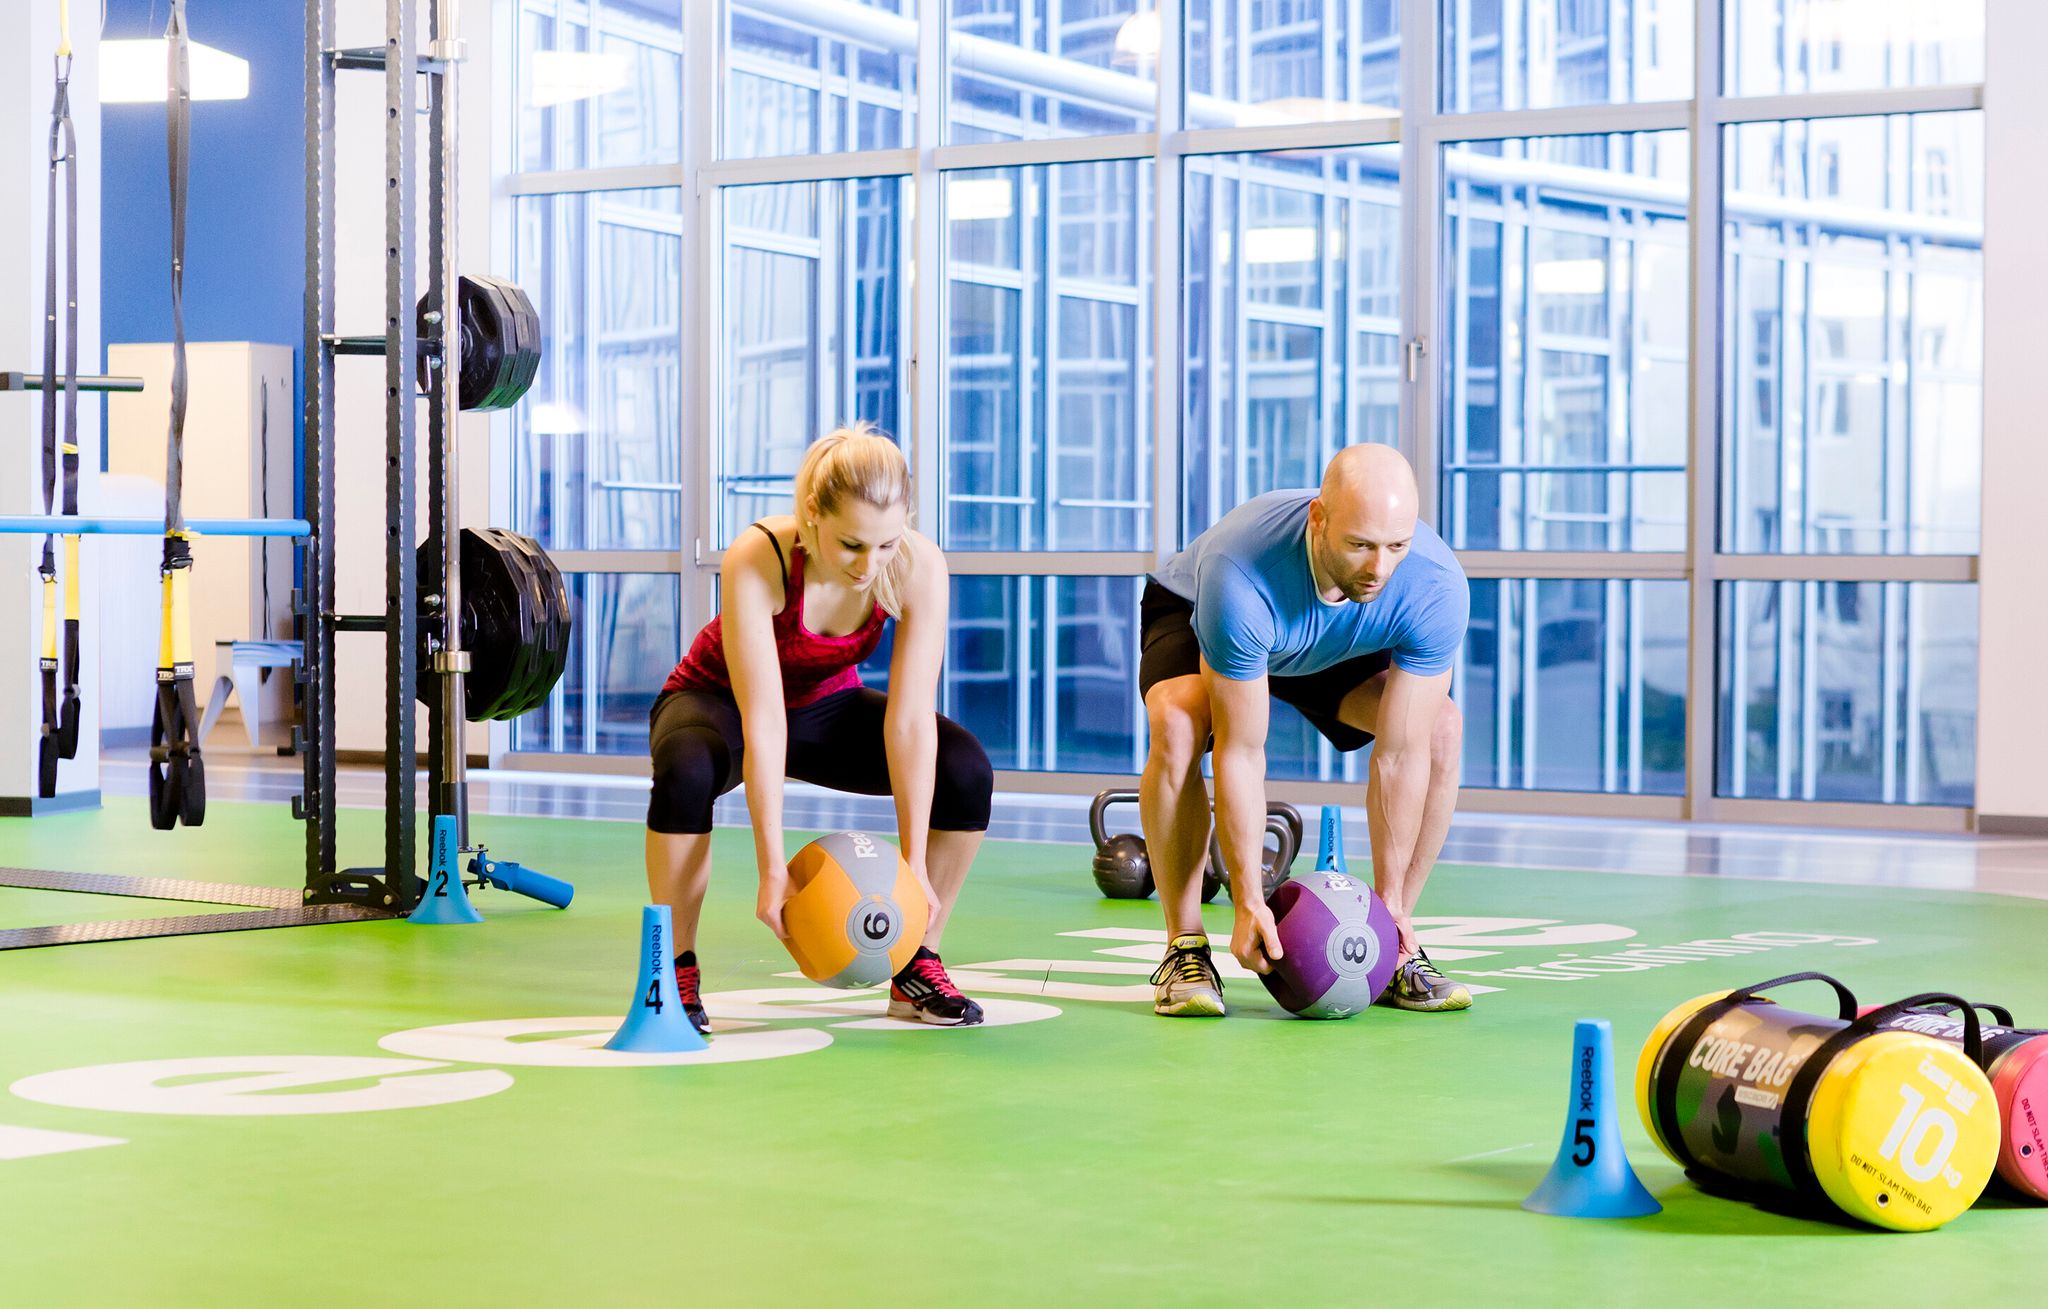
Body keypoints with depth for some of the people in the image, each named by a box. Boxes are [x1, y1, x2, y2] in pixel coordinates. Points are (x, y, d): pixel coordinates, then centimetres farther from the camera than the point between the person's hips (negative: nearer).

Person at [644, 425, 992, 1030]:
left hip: (826, 707, 3)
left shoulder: (920, 567, -27)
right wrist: (772, 869, -39)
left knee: (966, 770, -21)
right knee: (686, 771, -38)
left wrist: (914, 862, -29)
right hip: (722, 701, -3)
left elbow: (910, 717, -26)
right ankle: (677, 971, -17)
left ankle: (917, 968, -3)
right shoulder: (757, 561, -35)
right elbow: (762, 722, -37)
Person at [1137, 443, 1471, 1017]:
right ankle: (1185, 948, -20)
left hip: (1338, 646, 3)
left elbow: (1401, 755, -27)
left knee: (1442, 730, -19)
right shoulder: (1239, 576, -44)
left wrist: (1390, 898, -24)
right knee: (1178, 723, -35)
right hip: (1192, 612, -3)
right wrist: (1249, 900, -35)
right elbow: (1241, 753, -36)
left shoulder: (1436, 588, -35)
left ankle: (1396, 951, -6)